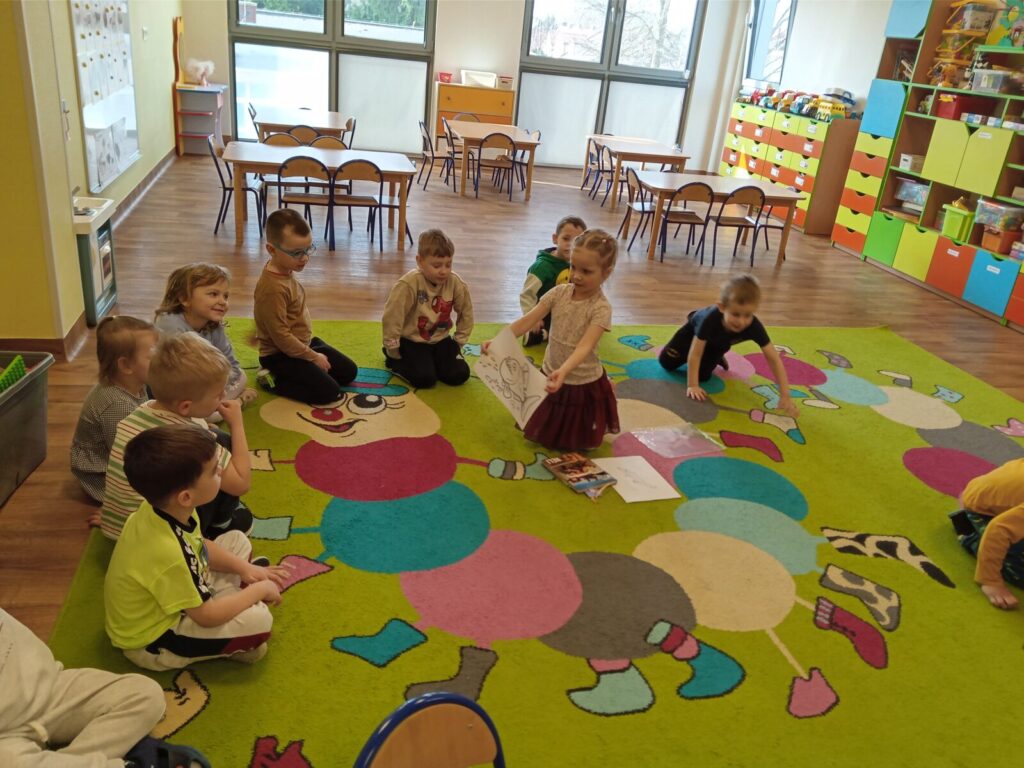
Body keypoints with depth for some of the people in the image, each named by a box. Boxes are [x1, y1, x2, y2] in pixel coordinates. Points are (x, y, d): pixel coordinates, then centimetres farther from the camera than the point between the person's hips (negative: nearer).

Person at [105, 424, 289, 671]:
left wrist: (244, 568, -4)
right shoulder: (167, 554, -41)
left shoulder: (167, 507, -16)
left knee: (237, 540, 11)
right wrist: (259, 590, -14)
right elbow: (207, 616, -27)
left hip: (171, 594, 8)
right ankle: (226, 647, 5)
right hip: (150, 641, -8)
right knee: (258, 620, -24)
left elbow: (200, 546, 7)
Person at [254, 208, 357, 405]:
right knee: (329, 392, -16)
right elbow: (281, 336, -25)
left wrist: (313, 352, 12)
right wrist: (313, 357, -16)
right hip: (281, 355, -9)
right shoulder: (273, 288, -28)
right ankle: (272, 380, -2)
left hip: (304, 343, 9)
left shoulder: (286, 271, 1)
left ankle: (292, 375, 16)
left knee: (349, 372, 11)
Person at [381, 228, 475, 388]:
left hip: (441, 339, 4)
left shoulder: (456, 283, -13)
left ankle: (431, 361, 18)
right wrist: (393, 352, -12)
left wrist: (459, 342, 5)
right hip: (412, 340, -4)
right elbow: (391, 318, -20)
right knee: (425, 379, -20)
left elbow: (466, 313, 4)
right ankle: (393, 361, 9)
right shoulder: (408, 285, -25)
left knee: (459, 375, -11)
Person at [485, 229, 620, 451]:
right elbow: (528, 320, -14)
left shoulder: (601, 308, -24)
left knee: (582, 444, 13)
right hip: (552, 375, 5)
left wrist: (563, 371, -53)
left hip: (583, 384, -4)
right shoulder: (559, 293, -10)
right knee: (541, 435, 22)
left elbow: (585, 346, -35)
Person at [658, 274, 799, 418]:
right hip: (695, 330, -2)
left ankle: (716, 358, 26)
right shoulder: (711, 319, -49)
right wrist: (692, 386, -40)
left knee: (703, 375, -7)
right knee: (667, 362, 6)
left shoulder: (754, 327, -43)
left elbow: (774, 359, -38)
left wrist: (785, 395, -43)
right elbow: (695, 354, -40)